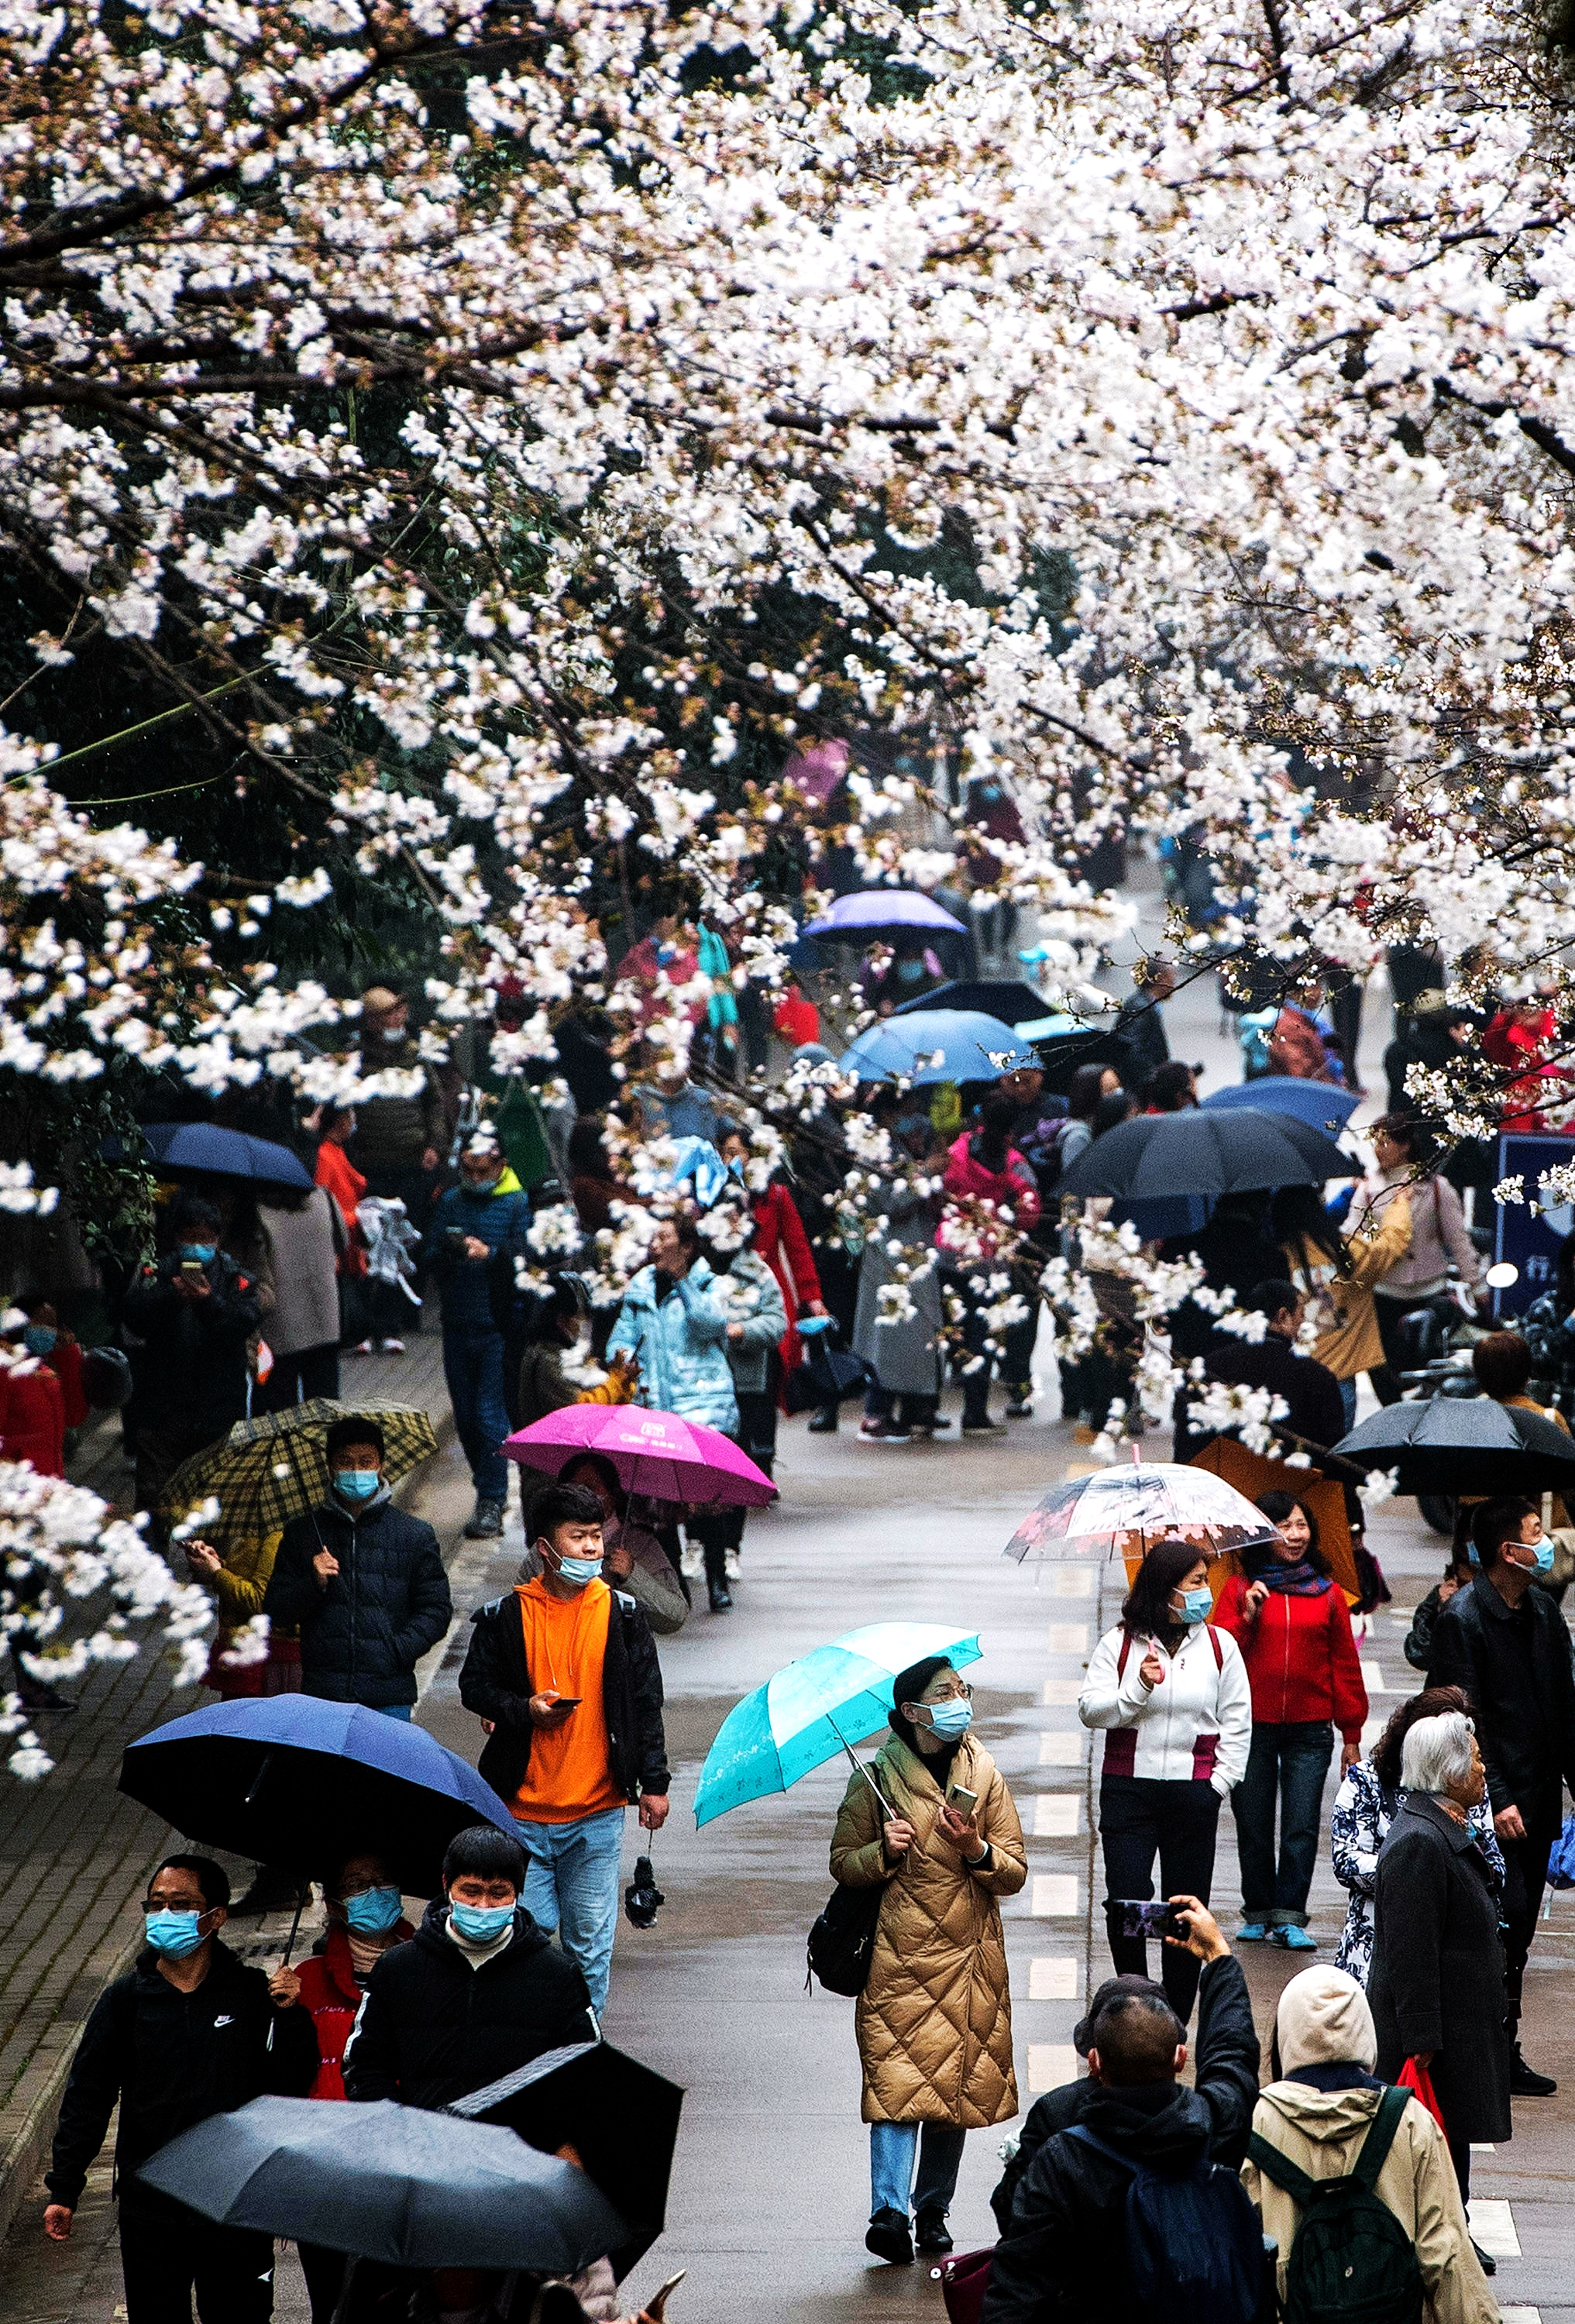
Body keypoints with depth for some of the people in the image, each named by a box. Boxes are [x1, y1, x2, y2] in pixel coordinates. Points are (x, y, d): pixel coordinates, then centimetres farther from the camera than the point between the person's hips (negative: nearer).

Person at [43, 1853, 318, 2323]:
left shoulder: (253, 1993, 0)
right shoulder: (126, 1998, 1)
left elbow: (291, 2088, -1)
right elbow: (87, 2096, 4)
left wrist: (290, 2017, -15)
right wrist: (63, 2189, 0)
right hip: (149, 2207, 1)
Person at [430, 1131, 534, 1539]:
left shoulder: (517, 1203, -1)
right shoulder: (450, 1203, 12)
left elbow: (523, 1259, -11)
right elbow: (434, 1262, 6)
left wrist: (489, 1253, -26)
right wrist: (446, 1251, -16)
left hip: (496, 1325, -5)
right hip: (457, 1323, 5)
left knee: (491, 1414, -8)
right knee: (465, 1415, 10)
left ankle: (491, 1502, -3)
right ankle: (489, 1489, 25)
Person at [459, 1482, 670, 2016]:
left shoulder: (622, 1615, 3)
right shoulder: (505, 1617, 0)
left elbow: (646, 1702, 8)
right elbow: (473, 1687, 8)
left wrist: (654, 1782, 5)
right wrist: (524, 1709, -11)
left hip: (597, 1815, 1)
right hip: (523, 1811, -1)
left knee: (589, 1943, 4)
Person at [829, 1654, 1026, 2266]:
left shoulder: (984, 1776, 7)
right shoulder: (875, 1780, 1)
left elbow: (1016, 1872, 6)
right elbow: (843, 1863, 5)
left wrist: (976, 1850, -14)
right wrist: (884, 1852, -14)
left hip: (969, 1962, 3)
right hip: (898, 1957, -3)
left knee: (958, 2081, 5)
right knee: (897, 2078, -14)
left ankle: (932, 2210, 18)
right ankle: (889, 2211, -19)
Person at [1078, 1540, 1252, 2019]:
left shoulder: (1219, 1644, 5)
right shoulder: (1119, 1643, 1)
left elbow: (1238, 1721, 9)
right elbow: (1090, 1711, -3)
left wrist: (1220, 1781, 0)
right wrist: (1138, 1687, -17)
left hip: (1193, 1792, 1)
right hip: (1128, 1789, -1)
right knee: (1125, 1901, -7)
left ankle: (1176, 2020, 13)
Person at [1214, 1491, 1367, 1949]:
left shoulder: (1327, 1594, 7)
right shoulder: (1241, 1589, 4)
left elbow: (1345, 1666, 9)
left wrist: (1351, 1735, 9)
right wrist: (1247, 1618, -13)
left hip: (1310, 1730, 0)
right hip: (1252, 1727, 0)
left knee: (1302, 1828, -6)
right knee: (1254, 1828, 5)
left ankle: (1290, 1916, -1)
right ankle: (1258, 1912, 19)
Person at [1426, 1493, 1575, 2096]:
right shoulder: (1462, 1618, -11)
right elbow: (1465, 1720, -14)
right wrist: (1497, 1799, -18)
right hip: (1492, 1801, -7)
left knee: (1519, 1930, 9)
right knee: (1505, 1923, -10)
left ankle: (1503, 2055, 15)